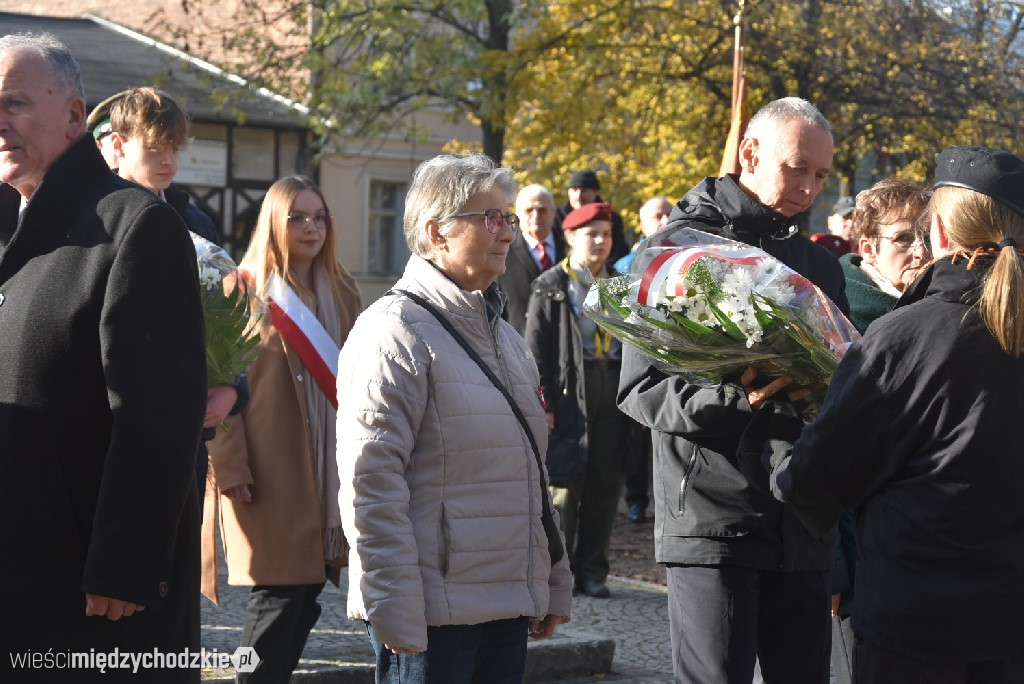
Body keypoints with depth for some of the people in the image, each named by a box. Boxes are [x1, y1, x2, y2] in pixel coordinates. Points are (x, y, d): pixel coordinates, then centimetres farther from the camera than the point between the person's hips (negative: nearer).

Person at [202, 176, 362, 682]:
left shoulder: (342, 295, 15)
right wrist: (230, 468, -15)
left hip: (329, 471, 5)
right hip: (269, 472, -5)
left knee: (307, 589, 5)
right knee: (277, 597, -8)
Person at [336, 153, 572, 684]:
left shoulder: (503, 335, 19)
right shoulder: (396, 331, -10)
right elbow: (371, 482, -16)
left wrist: (553, 583, 20)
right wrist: (396, 614, -20)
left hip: (508, 609, 8)